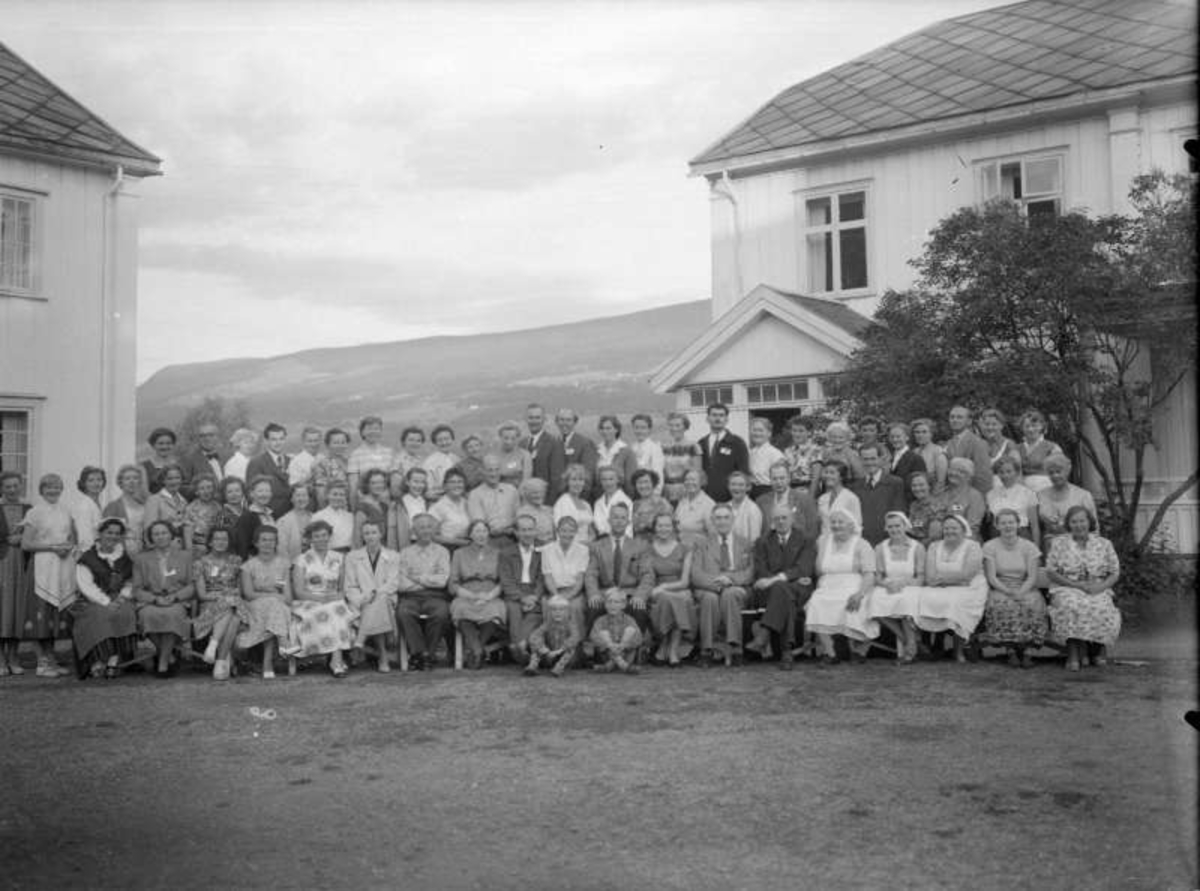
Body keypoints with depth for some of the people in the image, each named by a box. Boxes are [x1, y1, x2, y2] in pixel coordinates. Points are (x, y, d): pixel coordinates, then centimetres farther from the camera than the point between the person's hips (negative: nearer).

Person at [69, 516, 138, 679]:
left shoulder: (125, 559, 18)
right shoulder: (87, 559, 6)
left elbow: (130, 583, 15)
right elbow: (86, 586, -5)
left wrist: (123, 596, -7)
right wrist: (106, 601, -17)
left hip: (119, 602, 2)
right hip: (91, 604, -2)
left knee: (125, 613, -31)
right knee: (100, 617, -35)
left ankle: (115, 660, -34)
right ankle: (97, 663, -35)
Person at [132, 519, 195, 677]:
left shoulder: (184, 556, 17)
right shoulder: (141, 559, 18)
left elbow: (191, 586, 10)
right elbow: (137, 590, 9)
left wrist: (174, 596, -10)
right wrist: (155, 598, -11)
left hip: (177, 602, -1)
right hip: (150, 602, 1)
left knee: (172, 614, -38)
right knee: (148, 615, -36)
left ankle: (163, 662, -27)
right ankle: (170, 657, -19)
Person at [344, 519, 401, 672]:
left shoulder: (393, 556, 12)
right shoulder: (352, 557, 15)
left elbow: (393, 584, 0)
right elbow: (350, 587, 7)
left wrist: (373, 594, -18)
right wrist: (361, 599, -15)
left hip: (385, 601, -1)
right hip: (361, 604, 1)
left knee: (379, 600, -36)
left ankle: (360, 639, -36)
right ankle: (382, 656, -34)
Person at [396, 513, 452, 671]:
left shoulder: (442, 552, 15)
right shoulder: (405, 552, 15)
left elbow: (443, 580, 0)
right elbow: (401, 584, 2)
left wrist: (417, 578, -1)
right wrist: (429, 581, -3)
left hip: (434, 597, 0)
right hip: (410, 596, 0)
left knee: (441, 613, -34)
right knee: (403, 613, -34)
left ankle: (429, 654, -17)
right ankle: (419, 653, -25)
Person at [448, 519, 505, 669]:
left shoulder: (497, 554, 17)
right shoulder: (460, 554, 16)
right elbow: (453, 585, 9)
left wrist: (488, 596, -10)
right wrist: (473, 596, -8)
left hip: (491, 599, 0)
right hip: (465, 598, 0)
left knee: (494, 611, -36)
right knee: (461, 609, -37)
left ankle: (472, 651, -31)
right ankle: (478, 651, -47)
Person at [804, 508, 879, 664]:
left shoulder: (861, 545, 8)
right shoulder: (822, 541, 19)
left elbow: (869, 575, -4)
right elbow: (818, 572, 17)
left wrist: (860, 594, -22)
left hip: (854, 588, -3)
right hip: (828, 589, 3)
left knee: (853, 606, -35)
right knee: (816, 605, -30)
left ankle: (859, 648, -10)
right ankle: (828, 652, -24)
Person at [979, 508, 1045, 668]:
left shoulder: (1028, 547, 5)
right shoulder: (990, 547, 2)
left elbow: (1032, 577, -2)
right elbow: (991, 577, -5)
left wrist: (1021, 592, -22)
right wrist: (1009, 592, -22)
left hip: (1025, 588, 1)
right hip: (999, 589, -1)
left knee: (1032, 604, -33)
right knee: (1003, 605, -35)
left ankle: (1025, 650, -22)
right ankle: (1010, 649, -23)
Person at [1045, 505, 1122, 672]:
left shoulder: (1104, 544, 11)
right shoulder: (1058, 543, 7)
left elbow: (1115, 573, 10)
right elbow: (1050, 572, 2)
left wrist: (1101, 586, -12)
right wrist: (1076, 584, -12)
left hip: (1097, 591, 1)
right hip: (1066, 590, -1)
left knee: (1102, 610, -33)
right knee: (1071, 607, -37)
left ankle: (1098, 647, -6)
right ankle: (1073, 653, -32)